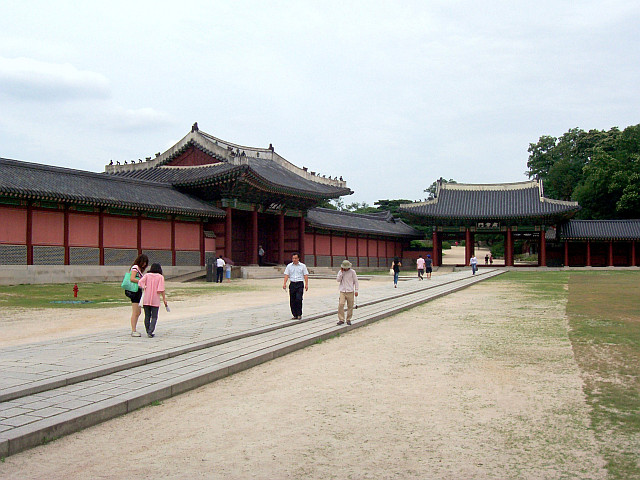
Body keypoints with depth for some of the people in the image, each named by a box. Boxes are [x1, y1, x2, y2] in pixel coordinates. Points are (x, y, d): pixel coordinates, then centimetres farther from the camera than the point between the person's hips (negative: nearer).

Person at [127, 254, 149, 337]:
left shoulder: (140, 269, 20)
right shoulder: (135, 267, -10)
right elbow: (132, 279, -22)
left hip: (139, 291, 10)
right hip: (135, 291, -10)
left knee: (139, 312, 16)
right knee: (135, 313, -8)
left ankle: (134, 330, 24)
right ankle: (133, 331, -5)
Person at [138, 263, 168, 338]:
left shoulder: (147, 275, 5)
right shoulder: (160, 277, -2)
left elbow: (140, 282, -11)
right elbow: (161, 289, -9)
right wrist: (164, 298, -3)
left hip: (146, 299, 2)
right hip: (155, 300, -2)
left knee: (147, 316, 11)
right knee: (154, 317, 2)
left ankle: (148, 332, 15)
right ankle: (150, 332, -11)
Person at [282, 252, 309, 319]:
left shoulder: (302, 266, 4)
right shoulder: (289, 266, 8)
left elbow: (305, 275, 3)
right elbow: (286, 275, 5)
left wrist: (306, 284, -6)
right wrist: (284, 284, -7)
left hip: (300, 284, -3)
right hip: (292, 283, 3)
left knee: (298, 299, -14)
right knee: (292, 301, 3)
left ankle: (299, 314, -3)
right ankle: (295, 315, 12)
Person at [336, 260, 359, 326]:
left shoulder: (352, 272, 0)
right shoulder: (340, 272, 6)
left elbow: (355, 281, 4)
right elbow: (338, 280, -4)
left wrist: (356, 290, 0)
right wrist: (341, 272, -9)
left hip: (350, 291, -1)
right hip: (342, 291, 1)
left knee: (350, 306, 2)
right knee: (341, 305, -13)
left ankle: (348, 320, 14)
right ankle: (341, 320, -9)